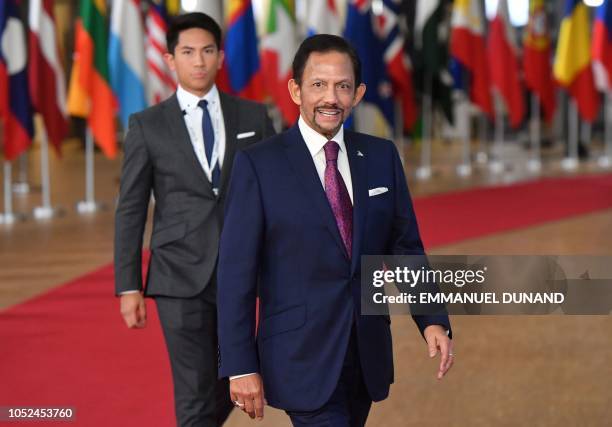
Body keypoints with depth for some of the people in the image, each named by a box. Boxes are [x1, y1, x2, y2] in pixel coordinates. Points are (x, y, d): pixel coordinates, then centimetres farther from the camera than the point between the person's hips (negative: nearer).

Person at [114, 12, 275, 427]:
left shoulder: (253, 117, 5)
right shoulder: (148, 125, 1)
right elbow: (131, 210, 2)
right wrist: (128, 287, -3)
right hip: (181, 278, -3)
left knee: (229, 388, 13)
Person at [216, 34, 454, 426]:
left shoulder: (382, 157, 6)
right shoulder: (258, 165, -7)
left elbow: (405, 247, 11)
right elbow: (237, 273, -8)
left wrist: (433, 320, -3)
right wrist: (240, 366, -11)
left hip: (367, 357, 5)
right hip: (303, 359, -5)